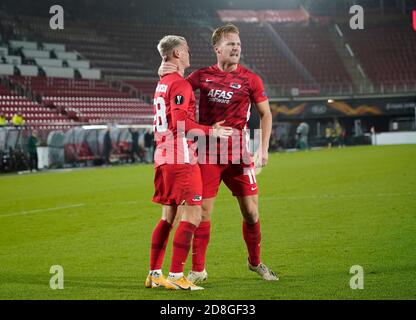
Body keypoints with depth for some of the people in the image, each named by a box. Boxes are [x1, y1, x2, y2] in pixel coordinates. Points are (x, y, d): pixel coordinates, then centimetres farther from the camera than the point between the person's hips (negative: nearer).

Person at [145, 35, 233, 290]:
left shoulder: (162, 84, 18)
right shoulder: (180, 84, -12)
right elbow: (180, 122, -22)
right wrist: (210, 131, -14)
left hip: (162, 156, 10)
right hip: (181, 158, -10)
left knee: (168, 217, 15)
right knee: (191, 217, -7)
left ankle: (154, 274, 15)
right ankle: (176, 276, -10)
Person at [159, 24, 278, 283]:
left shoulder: (250, 79, 1)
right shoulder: (203, 75, 4)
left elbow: (265, 114, 7)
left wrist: (264, 148, -2)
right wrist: (164, 73, -7)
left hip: (238, 153, 0)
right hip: (207, 153, 0)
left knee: (250, 211, 5)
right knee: (203, 211, -2)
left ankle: (255, 262, 26)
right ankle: (198, 270, 7)